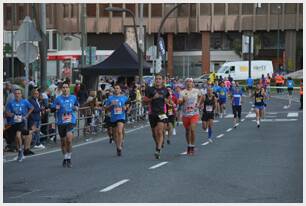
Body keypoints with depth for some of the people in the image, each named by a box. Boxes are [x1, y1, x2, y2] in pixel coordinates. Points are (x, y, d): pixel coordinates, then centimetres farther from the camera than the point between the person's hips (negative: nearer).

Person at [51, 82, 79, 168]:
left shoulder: (73, 97, 7)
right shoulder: (58, 98, 2)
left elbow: (77, 105, 23)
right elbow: (52, 109, 3)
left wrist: (76, 108, 1)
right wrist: (56, 108, -19)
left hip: (71, 121, -1)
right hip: (61, 122, 1)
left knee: (69, 138, -20)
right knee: (63, 141, 9)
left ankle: (69, 158, -9)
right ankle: (65, 158, 27)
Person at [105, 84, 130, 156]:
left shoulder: (124, 98, 6)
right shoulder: (110, 98, 8)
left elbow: (128, 105, 16)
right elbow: (106, 108, 8)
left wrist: (126, 107, -6)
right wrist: (111, 105, -10)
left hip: (121, 117, -3)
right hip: (113, 117, 3)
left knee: (120, 131, -22)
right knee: (115, 134, 10)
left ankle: (119, 147, -19)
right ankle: (118, 147, 26)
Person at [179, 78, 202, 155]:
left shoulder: (196, 91, 2)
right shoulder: (183, 92, -2)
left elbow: (200, 96, 24)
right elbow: (180, 102, -11)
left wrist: (198, 103, 10)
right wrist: (182, 100, -32)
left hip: (194, 114, -1)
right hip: (185, 114, 1)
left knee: (192, 129, -16)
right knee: (187, 131, 10)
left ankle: (192, 147, -6)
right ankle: (189, 145, 28)